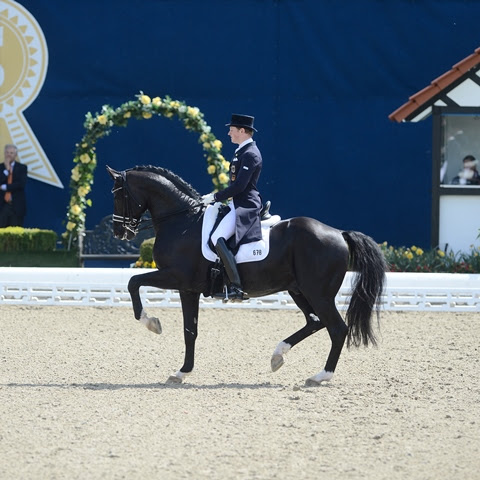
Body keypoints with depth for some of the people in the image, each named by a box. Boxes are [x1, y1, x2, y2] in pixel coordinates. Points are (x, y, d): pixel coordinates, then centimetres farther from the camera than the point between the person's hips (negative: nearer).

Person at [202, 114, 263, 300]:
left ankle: (236, 287, -31)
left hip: (245, 207, -12)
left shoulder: (250, 154, -14)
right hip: (238, 205, 12)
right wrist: (217, 197, 18)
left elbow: (239, 186, -21)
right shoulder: (243, 152, 18)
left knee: (218, 239, -27)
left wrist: (215, 197, -16)